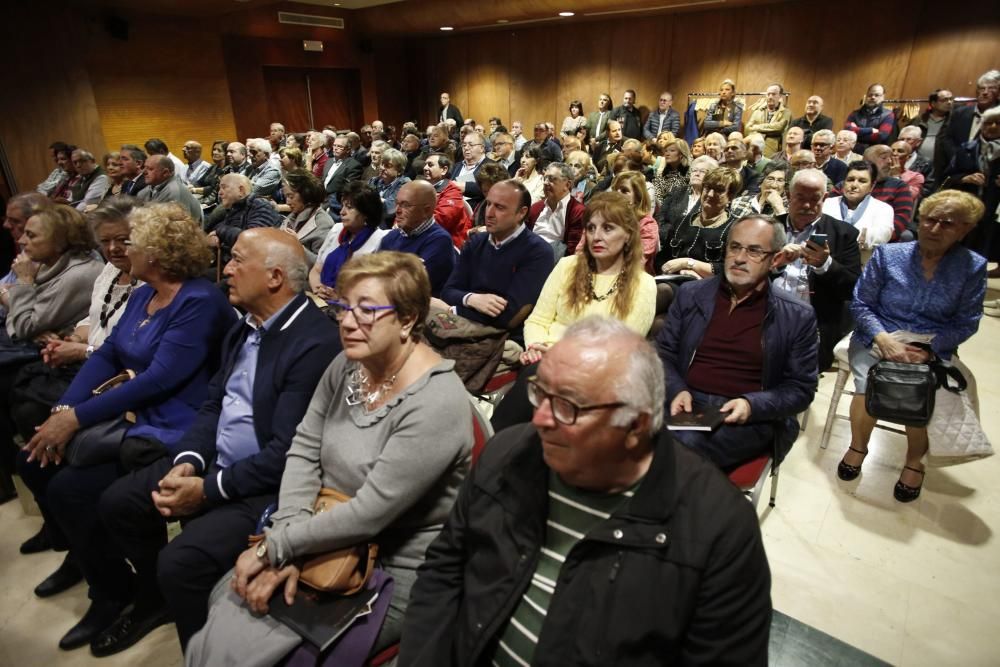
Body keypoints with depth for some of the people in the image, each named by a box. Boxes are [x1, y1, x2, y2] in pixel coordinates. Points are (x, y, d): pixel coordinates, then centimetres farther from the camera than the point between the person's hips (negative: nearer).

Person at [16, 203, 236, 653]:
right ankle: (83, 551, 28)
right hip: (131, 416, 10)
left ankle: (114, 594, 7)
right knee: (33, 460, 8)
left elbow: (159, 380, -24)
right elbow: (107, 355, 8)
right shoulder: (142, 295, 10)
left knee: (70, 489, -17)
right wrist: (63, 408, -6)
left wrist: (78, 418, -19)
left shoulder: (200, 301, -20)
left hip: (171, 431, -10)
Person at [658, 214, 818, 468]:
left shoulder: (797, 316, 4)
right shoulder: (690, 293, 9)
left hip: (752, 418, -2)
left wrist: (751, 405, -14)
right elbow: (663, 353, 11)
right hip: (687, 405, 2)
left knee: (685, 445, -33)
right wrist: (677, 390, -9)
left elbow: (801, 388, 5)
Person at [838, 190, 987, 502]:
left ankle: (914, 462, 5)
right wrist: (883, 338, -17)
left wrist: (929, 348, -15)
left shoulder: (973, 267, 3)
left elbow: (966, 323, 2)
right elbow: (860, 304, 0)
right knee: (868, 385, -29)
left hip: (932, 351, 1)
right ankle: (857, 446, 3)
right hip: (878, 340, 0)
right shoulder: (888, 254, 0)